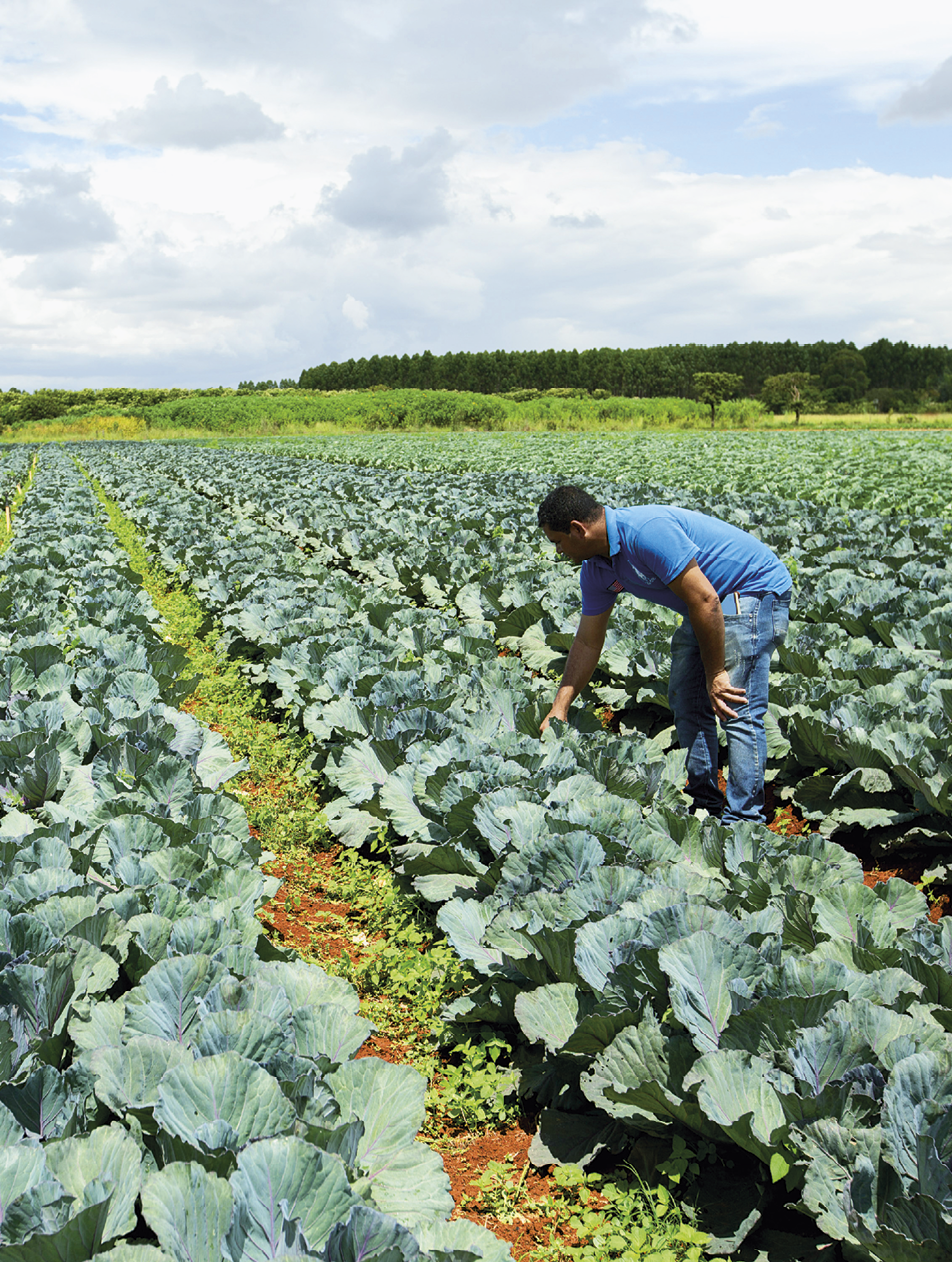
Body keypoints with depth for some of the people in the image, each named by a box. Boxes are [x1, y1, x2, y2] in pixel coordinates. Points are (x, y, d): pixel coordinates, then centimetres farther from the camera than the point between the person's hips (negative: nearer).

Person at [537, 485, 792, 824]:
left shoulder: (647, 531, -30)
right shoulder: (596, 569, 0)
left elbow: (705, 601, -28)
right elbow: (588, 641, 9)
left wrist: (715, 673, -21)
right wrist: (559, 708, 8)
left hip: (756, 589, -10)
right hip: (717, 600, 10)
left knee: (736, 708, -15)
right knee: (685, 701, 9)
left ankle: (742, 823, -10)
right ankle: (703, 803, 21)